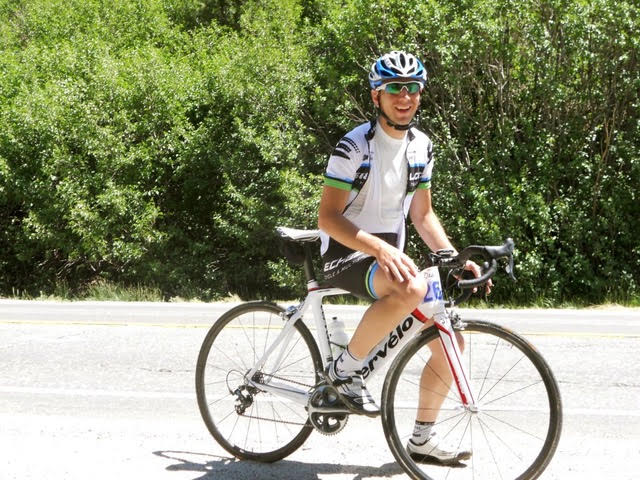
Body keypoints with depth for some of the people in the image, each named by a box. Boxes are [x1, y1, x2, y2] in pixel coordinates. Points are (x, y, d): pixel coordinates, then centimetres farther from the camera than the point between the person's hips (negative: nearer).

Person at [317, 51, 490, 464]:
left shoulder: (422, 146, 5)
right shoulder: (355, 146, -17)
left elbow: (422, 215, 12)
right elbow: (328, 218, -21)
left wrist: (456, 258, -2)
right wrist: (379, 248, -35)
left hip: (390, 254, 7)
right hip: (347, 254, -7)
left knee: (449, 340, 0)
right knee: (412, 288, -38)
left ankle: (423, 438, 17)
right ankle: (346, 369, -19)